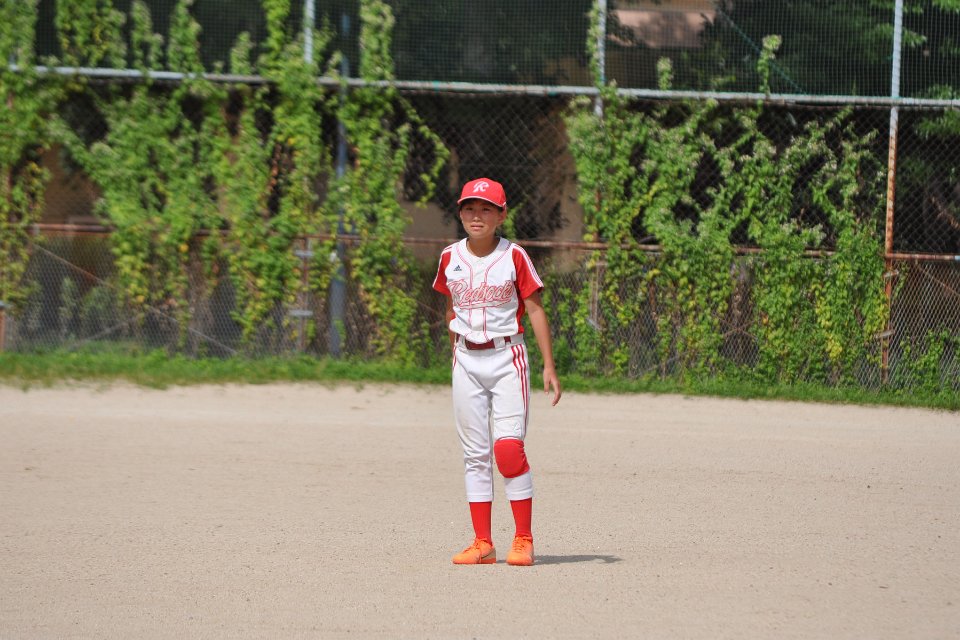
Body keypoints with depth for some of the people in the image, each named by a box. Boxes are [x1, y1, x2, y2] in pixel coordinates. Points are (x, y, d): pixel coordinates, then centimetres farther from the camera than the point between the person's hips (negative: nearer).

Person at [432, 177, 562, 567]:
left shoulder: (514, 257, -6)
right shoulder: (451, 258, 5)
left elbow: (535, 310, -4)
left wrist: (549, 366, -9)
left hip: (507, 358, -4)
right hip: (467, 361, 4)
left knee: (508, 448, -14)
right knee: (474, 454, 3)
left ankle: (524, 540, -4)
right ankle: (482, 543, 6)